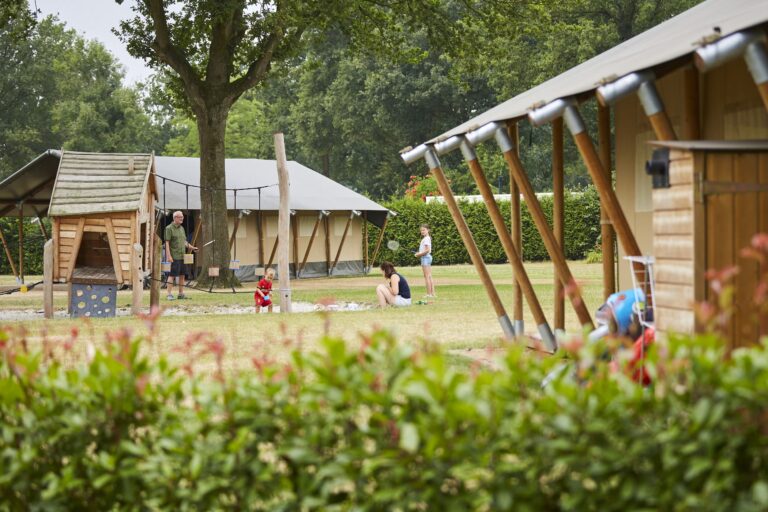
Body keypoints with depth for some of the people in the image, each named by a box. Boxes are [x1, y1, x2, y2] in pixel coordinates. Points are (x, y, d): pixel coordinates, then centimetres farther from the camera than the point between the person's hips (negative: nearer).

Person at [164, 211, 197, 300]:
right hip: (174, 256, -7)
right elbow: (167, 242, -11)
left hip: (182, 256, 7)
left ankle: (181, 294, 13)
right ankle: (169, 294, -5)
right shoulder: (169, 228, -6)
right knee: (172, 275, -7)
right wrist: (168, 256, -19)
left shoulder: (181, 228, 16)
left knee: (182, 275, 8)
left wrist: (191, 247, 6)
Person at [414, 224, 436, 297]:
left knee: (427, 277, -9)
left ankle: (429, 294, -10)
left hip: (425, 257, -10)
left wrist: (419, 254, -13)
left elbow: (427, 250, -21)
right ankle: (433, 293, 8)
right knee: (429, 277, 9)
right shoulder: (427, 238, 16)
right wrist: (419, 253, 10)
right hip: (428, 257, 10)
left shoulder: (426, 239, -14)